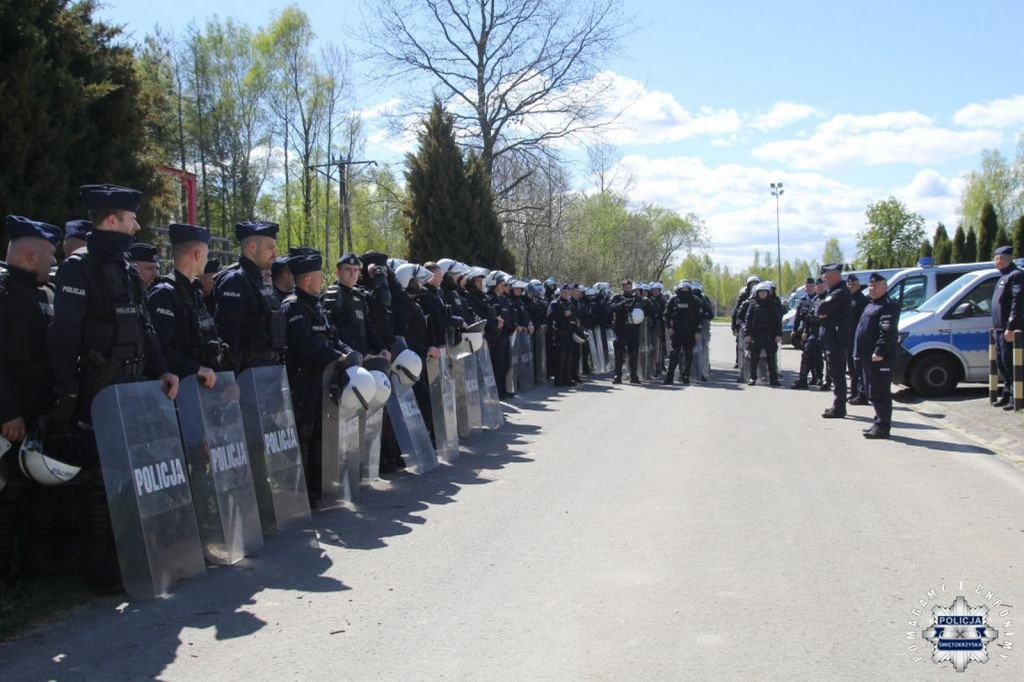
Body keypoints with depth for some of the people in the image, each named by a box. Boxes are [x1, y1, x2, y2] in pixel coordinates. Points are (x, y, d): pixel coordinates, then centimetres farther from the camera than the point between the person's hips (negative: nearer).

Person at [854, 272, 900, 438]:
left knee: (880, 393, -7)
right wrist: (858, 352, 17)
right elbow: (862, 330, 24)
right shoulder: (870, 305, 22)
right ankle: (879, 423, 24)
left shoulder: (888, 306, -10)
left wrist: (879, 351, -26)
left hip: (879, 359, -10)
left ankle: (883, 427, -4)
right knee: (873, 393, 15)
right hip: (868, 357, 10)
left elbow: (887, 332, -21)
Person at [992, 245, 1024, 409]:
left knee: (1010, 365, -8)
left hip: (1009, 330, -10)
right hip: (1001, 330, 10)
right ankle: (1007, 393, 22)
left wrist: (1011, 327, -25)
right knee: (1001, 364, 14)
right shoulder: (1004, 277, 20)